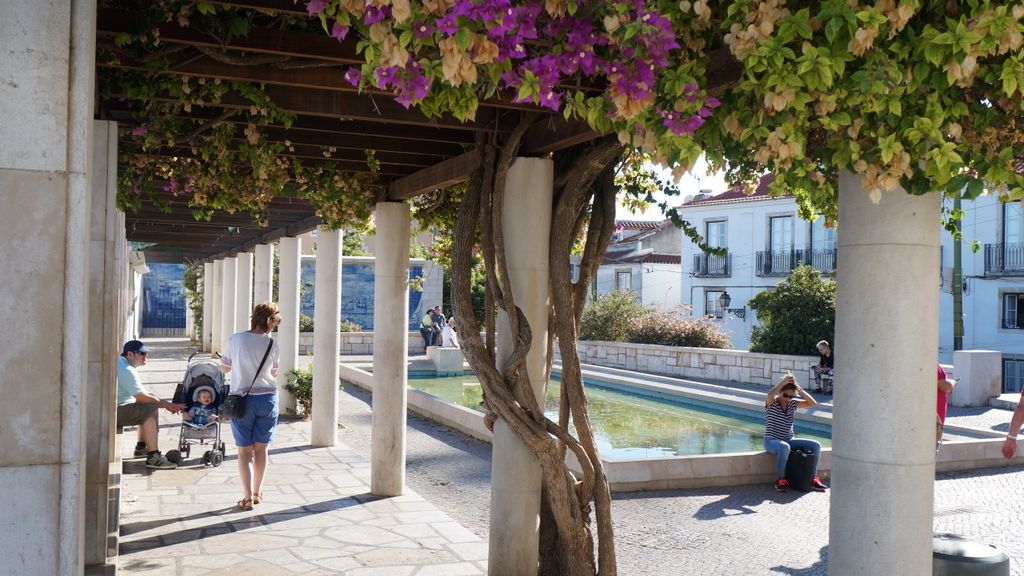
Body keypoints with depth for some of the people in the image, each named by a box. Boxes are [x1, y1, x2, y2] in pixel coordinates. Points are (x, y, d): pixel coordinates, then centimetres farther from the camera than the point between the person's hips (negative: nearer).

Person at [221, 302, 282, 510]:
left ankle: (248, 497, -1)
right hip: (267, 398, 1)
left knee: (245, 450, 5)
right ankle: (257, 492, 25)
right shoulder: (272, 345, -4)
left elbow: (224, 368, 6)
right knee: (261, 448, 14)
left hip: (242, 399, -1)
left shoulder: (235, 339, -6)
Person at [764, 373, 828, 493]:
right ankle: (780, 480, -28)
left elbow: (812, 403, -2)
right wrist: (783, 382, -22)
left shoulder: (793, 403, 8)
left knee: (816, 446, -10)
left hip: (789, 440, 6)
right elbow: (770, 395, -33)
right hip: (772, 441, -6)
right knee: (784, 447, -41)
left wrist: (799, 389, -10)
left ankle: (813, 479, -5)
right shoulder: (771, 403, -8)